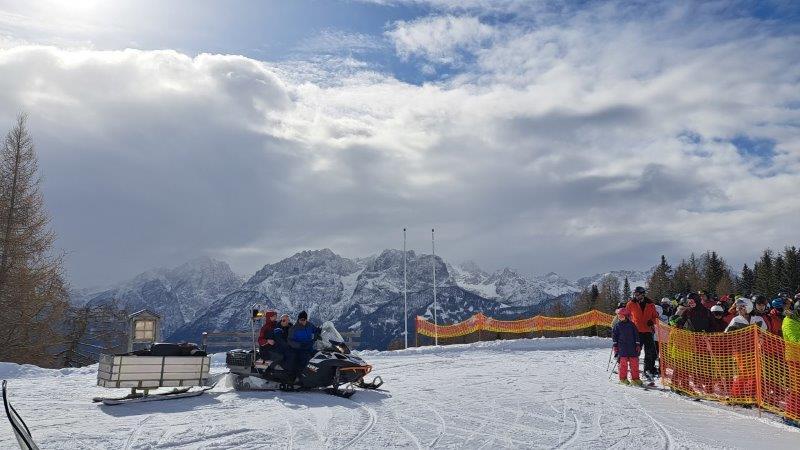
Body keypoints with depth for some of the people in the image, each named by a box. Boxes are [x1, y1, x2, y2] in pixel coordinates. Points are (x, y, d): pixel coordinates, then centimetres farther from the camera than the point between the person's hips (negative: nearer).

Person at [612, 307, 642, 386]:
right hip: (622, 348, -2)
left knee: (634, 363, 2)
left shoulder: (631, 325, 5)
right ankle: (623, 378, 6)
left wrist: (638, 344, 6)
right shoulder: (617, 326, 3)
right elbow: (614, 335, 8)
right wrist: (615, 345, 4)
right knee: (623, 363, -3)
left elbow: (636, 335, 10)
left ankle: (635, 378, 12)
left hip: (632, 347, 2)